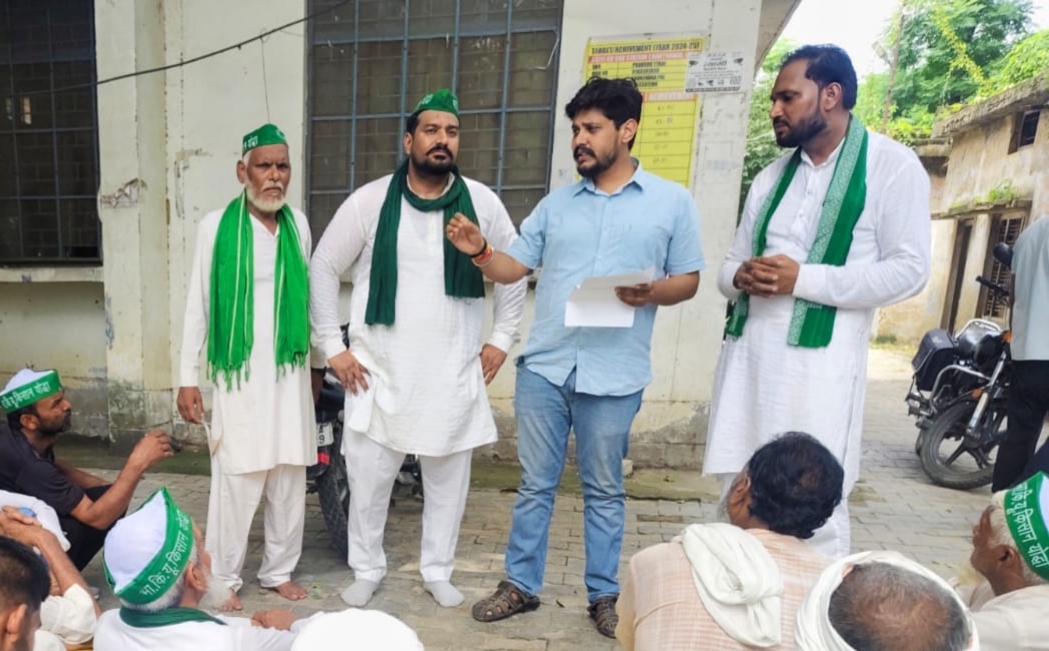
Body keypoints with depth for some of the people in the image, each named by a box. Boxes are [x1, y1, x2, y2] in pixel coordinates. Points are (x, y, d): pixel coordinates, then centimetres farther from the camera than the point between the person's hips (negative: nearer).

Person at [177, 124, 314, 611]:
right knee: (237, 479, 2)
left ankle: (279, 570, 27)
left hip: (290, 372, 4)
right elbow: (198, 305, -2)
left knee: (290, 477, 10)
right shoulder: (216, 226, -4)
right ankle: (224, 577, 22)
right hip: (238, 374, -3)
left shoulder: (298, 224, 6)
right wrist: (187, 377, -4)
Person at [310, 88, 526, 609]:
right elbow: (323, 268, 3)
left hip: (454, 373, 1)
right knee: (368, 477, 10)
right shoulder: (370, 202, -5)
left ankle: (437, 570, 35)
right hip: (380, 370, -1)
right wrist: (332, 346, 0)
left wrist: (502, 337, 5)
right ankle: (367, 569, 34)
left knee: (449, 479, 13)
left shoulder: (482, 202, -1)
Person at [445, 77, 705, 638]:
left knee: (603, 491, 13)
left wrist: (653, 292, -17)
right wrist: (480, 251, -11)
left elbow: (688, 280, 4)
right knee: (535, 485, 13)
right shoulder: (556, 203, 10)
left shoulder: (672, 201, 3)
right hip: (543, 366, 3)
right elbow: (514, 268, 8)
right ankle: (521, 584, 30)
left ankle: (604, 594, 31)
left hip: (613, 375, -2)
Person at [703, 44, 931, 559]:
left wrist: (803, 279, -16)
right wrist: (741, 277, -7)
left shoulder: (891, 165, -1)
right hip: (748, 356, 6)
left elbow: (908, 270, -8)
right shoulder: (771, 177, 17)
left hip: (817, 363, -6)